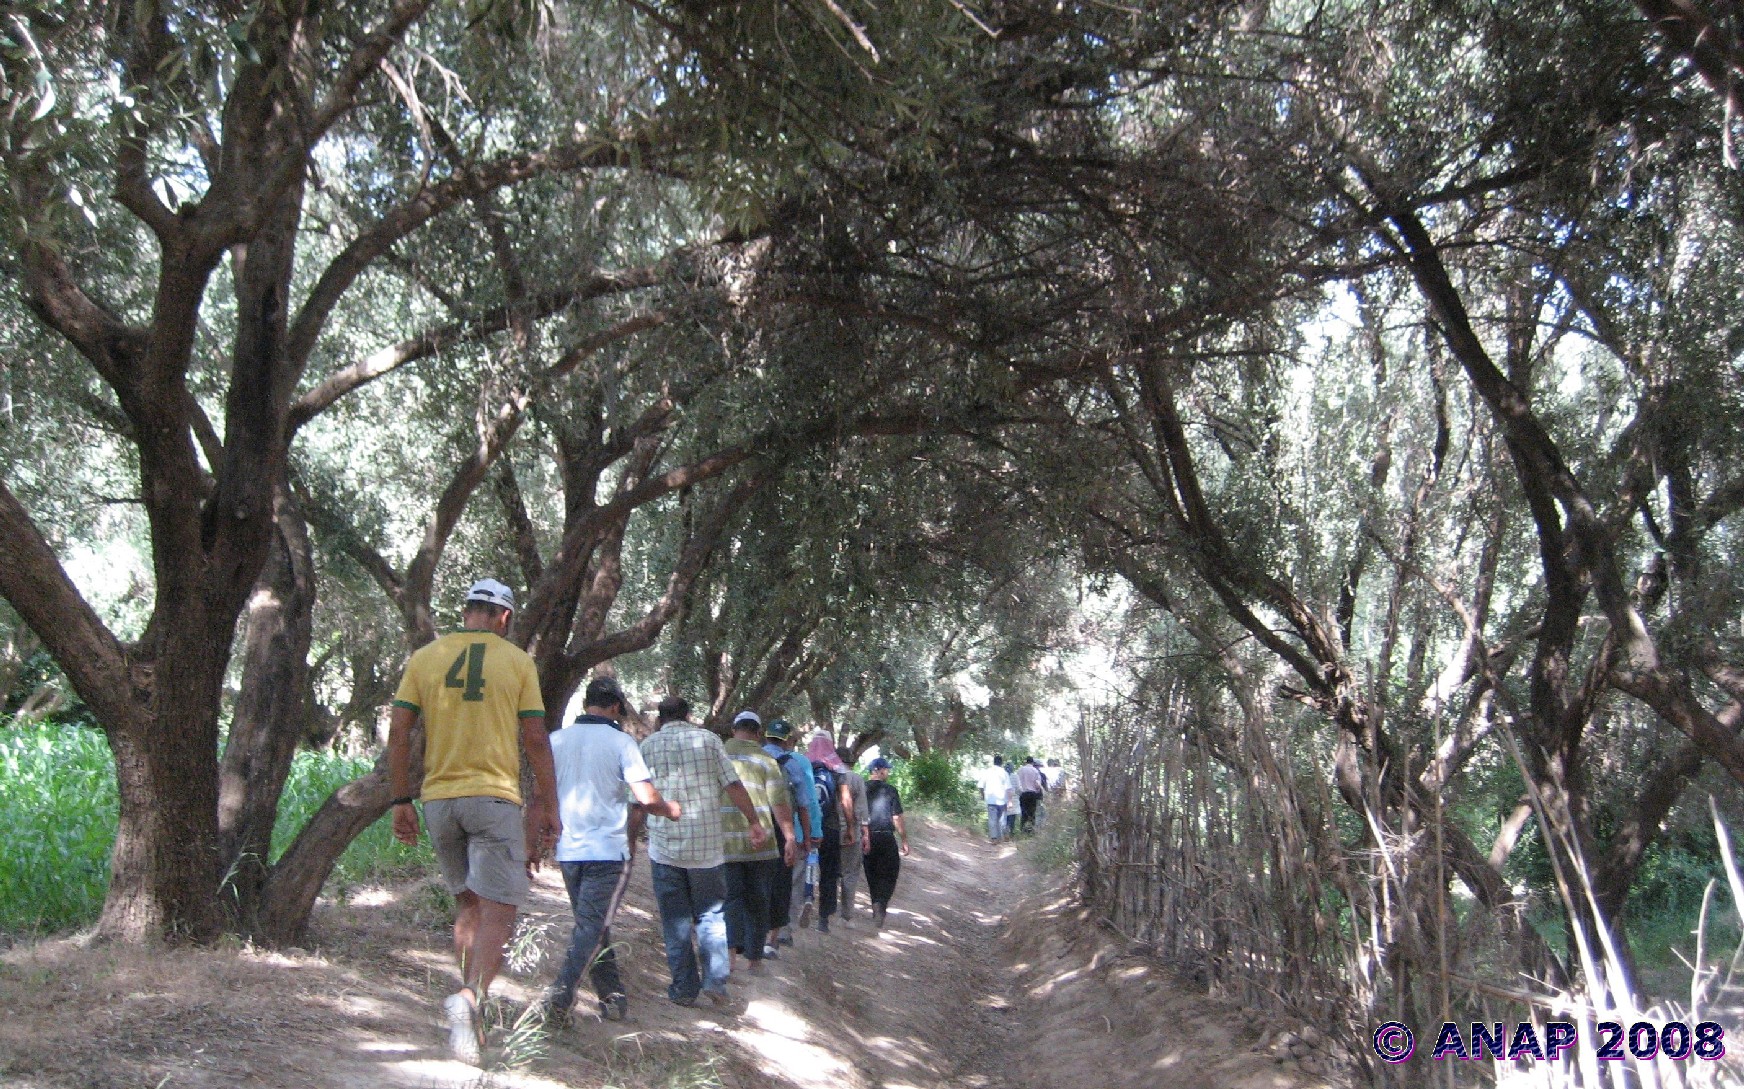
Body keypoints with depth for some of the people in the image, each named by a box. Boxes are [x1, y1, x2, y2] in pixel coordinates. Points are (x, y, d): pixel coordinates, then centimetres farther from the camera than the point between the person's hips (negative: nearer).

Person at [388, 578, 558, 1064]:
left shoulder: (425, 657, 7)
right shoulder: (517, 661, 0)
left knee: (467, 902, 19)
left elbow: (398, 732, 2)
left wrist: (401, 801, 7)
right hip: (495, 796, -4)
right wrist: (548, 807, 5)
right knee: (497, 910, -4)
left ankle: (470, 1004, 20)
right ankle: (470, 996, -26)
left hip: (438, 798, 4)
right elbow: (536, 741, -2)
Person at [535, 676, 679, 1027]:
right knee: (593, 927, -1)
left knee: (592, 923, 17)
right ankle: (559, 996, -15)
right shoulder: (621, 742, -8)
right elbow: (648, 799, -15)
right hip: (609, 850, -5)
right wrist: (671, 810, 5)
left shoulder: (557, 740, 4)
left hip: (569, 850, 5)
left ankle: (613, 997, 23)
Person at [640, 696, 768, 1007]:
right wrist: (754, 822, 3)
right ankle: (715, 979, -2)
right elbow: (733, 785, -4)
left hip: (664, 845, 0)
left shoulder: (647, 745, 4)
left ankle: (684, 988, 8)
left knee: (675, 920, 8)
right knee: (712, 914, 10)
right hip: (707, 843, 0)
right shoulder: (707, 739, 2)